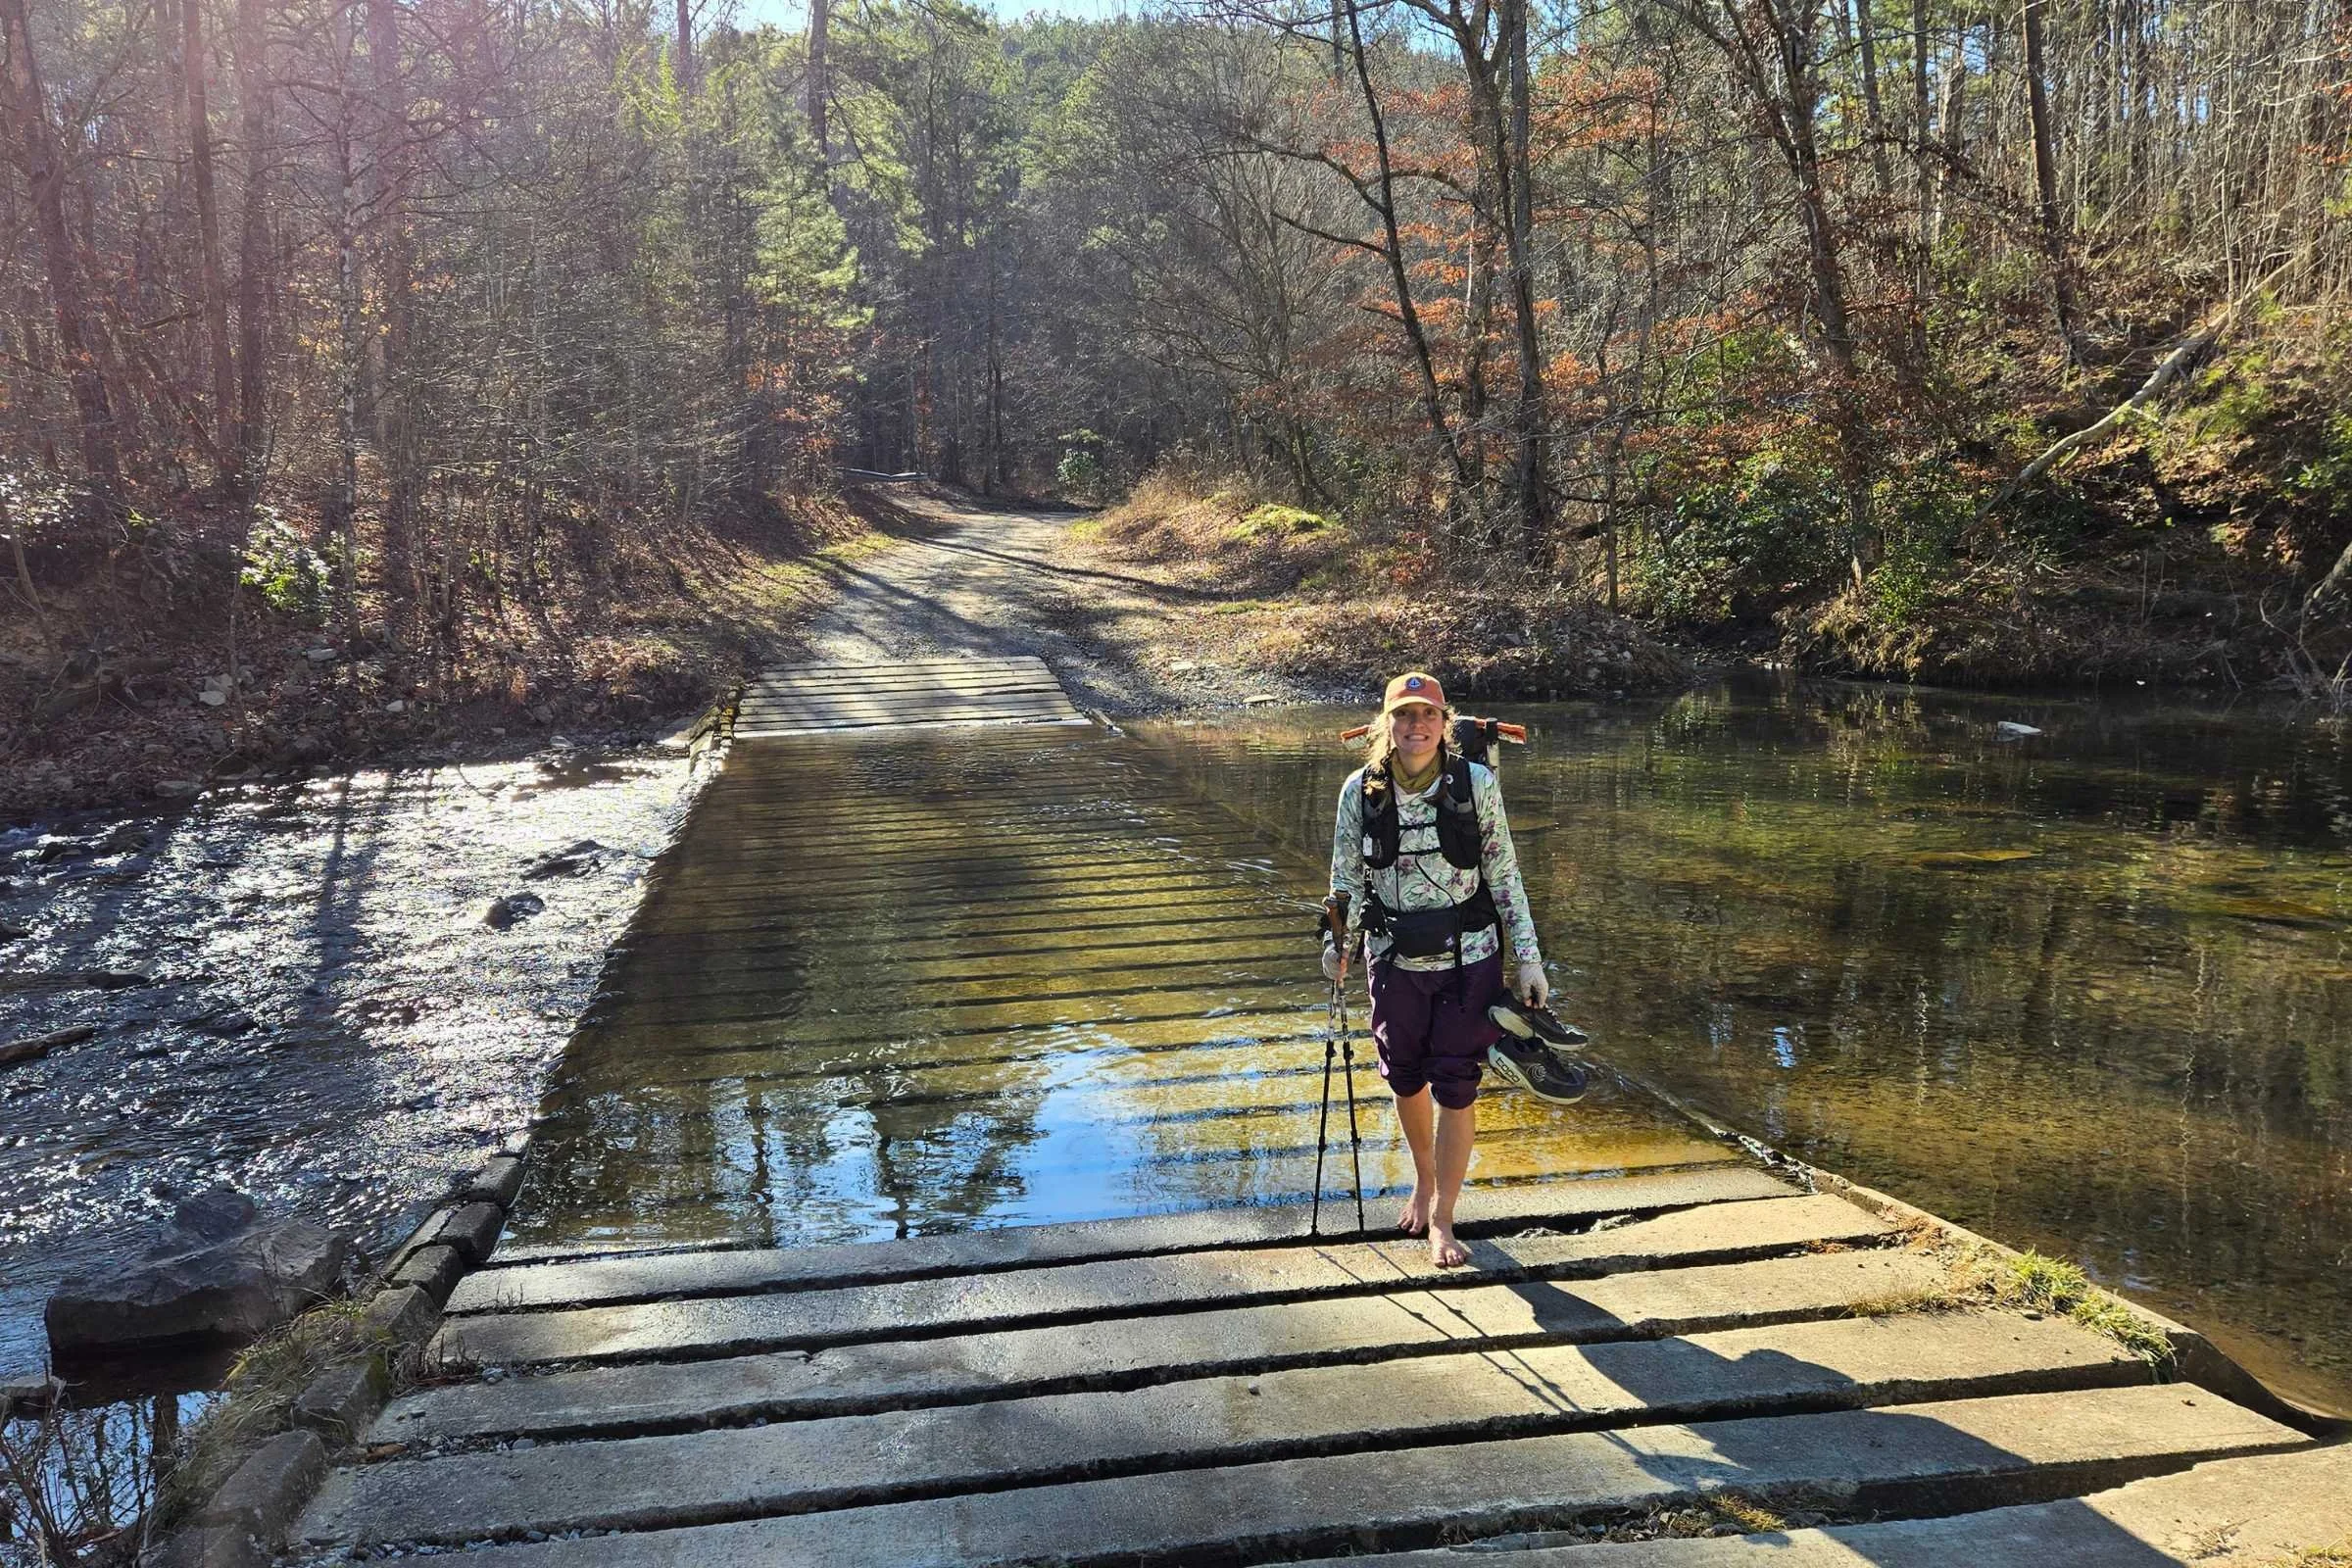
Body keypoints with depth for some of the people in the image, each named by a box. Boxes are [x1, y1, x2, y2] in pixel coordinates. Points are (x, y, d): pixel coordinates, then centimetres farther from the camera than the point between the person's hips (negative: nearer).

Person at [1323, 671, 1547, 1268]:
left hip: (1468, 956, -2)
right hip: (1394, 957, 2)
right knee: (1405, 1078, 14)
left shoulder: (1476, 783, -9)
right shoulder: (1361, 790, -6)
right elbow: (1347, 878, 5)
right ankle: (1424, 1180, 43)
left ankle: (1441, 1220, 15)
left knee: (1455, 1086, 0)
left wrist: (1527, 959, -2)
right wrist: (1337, 944, -8)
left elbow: (1504, 876, -2)